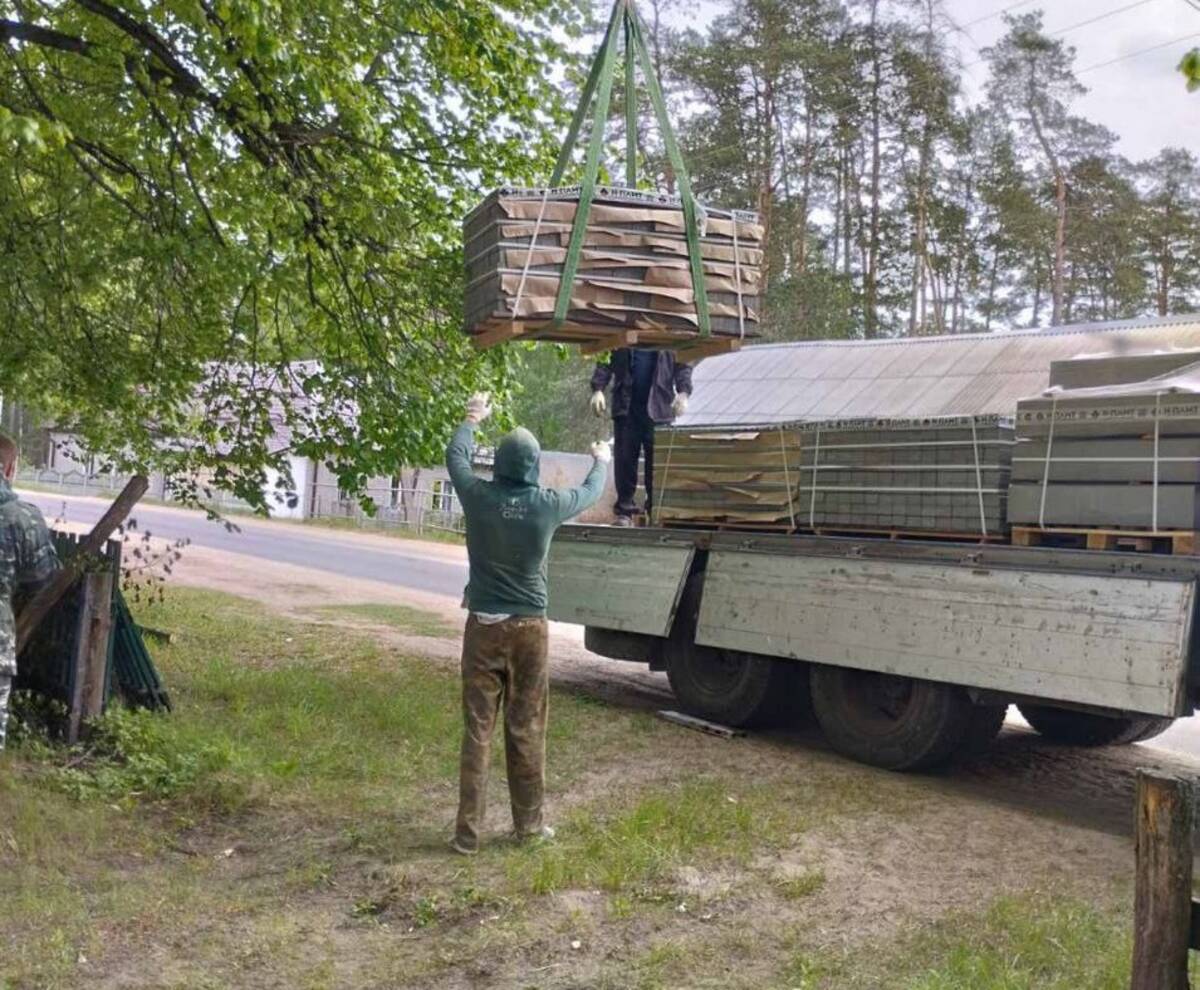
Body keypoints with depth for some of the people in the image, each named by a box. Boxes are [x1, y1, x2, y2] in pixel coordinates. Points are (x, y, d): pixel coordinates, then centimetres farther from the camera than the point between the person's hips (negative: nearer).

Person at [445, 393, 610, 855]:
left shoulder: (479, 496, -7)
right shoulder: (548, 504, -7)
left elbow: (455, 456, 15)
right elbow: (590, 492, 15)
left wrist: (472, 419, 33)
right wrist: (602, 462, 37)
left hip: (484, 626, 0)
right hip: (528, 628, 0)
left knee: (477, 730, 3)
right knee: (526, 730, 10)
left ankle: (468, 832, 3)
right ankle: (529, 823, 20)